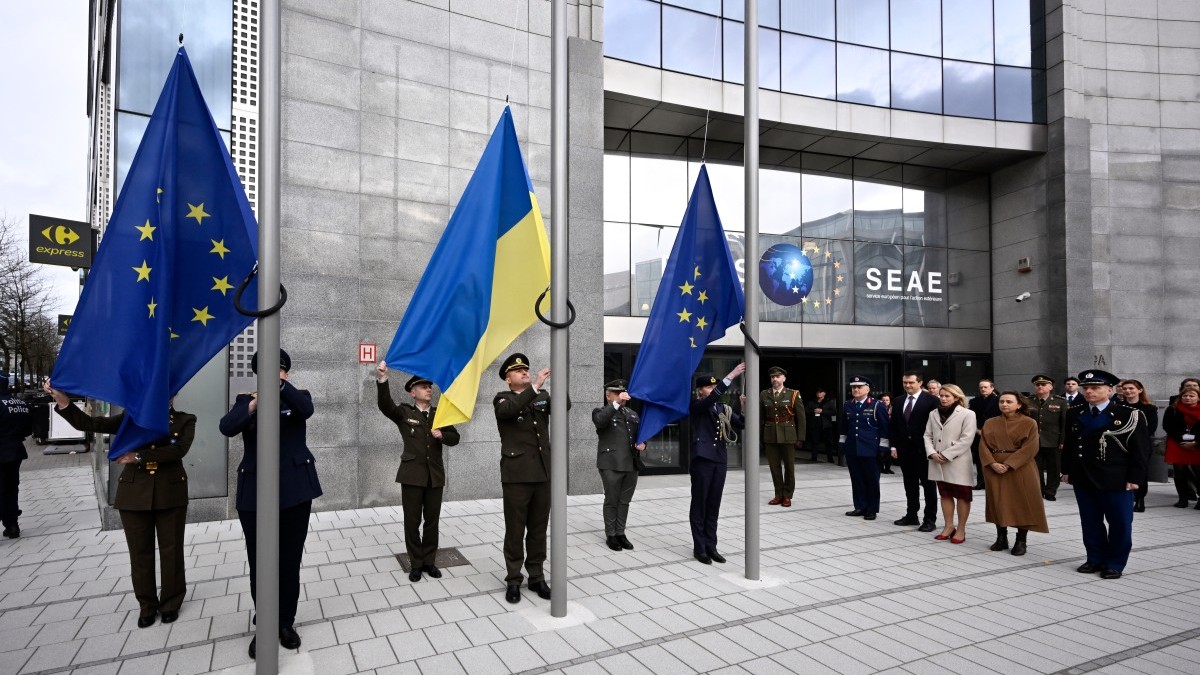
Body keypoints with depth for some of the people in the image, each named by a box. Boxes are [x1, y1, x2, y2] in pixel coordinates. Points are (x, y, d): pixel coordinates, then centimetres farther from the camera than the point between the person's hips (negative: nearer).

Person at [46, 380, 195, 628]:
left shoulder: (185, 420, 1)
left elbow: (179, 449, -15)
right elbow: (88, 423, -1)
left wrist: (139, 456, -18)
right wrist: (62, 399, -15)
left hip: (170, 493, -2)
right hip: (134, 493, 2)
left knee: (171, 551, 7)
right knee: (140, 552, 10)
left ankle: (171, 602, 24)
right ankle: (147, 605, 25)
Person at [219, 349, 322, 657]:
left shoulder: (298, 396, 5)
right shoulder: (245, 400, 7)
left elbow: (306, 410, -20)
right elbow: (226, 427, -13)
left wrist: (281, 384, -33)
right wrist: (252, 405, -32)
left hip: (295, 490, -1)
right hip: (255, 493, 1)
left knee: (290, 561, 7)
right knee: (259, 563, 7)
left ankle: (286, 622, 24)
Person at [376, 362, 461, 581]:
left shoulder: (440, 413, 9)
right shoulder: (404, 412, 0)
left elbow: (455, 438, 9)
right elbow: (385, 405, -20)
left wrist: (442, 436, -14)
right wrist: (382, 380, -37)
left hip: (435, 475, 3)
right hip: (412, 474, -3)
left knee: (432, 520, 10)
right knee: (412, 521, 5)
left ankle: (429, 561, 24)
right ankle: (416, 564, 19)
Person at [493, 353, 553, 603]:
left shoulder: (543, 396, 12)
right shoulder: (502, 399, 0)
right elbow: (510, 409, -23)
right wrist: (536, 385, -30)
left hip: (543, 473, 4)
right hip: (516, 475, -4)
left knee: (538, 529, 12)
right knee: (515, 530, 5)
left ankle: (536, 577, 23)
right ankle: (513, 580, 17)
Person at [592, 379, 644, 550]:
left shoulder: (632, 414, 17)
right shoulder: (601, 412, 0)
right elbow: (599, 421, -24)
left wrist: (643, 444, 2)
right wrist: (617, 403, -32)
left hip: (632, 465, 5)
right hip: (611, 465, -5)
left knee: (625, 501, 11)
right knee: (611, 501, 4)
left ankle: (621, 533, 23)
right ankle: (610, 535, 17)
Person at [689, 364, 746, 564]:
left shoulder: (723, 408, 12)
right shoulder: (696, 406, -5)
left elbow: (741, 424, 4)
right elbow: (711, 399, -25)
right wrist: (731, 376, -28)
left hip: (720, 460, 5)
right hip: (702, 459, -5)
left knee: (713, 505, 10)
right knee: (699, 504, 2)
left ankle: (711, 546, 19)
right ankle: (699, 548, 10)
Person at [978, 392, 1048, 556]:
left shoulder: (1029, 423, -3)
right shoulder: (989, 423, 7)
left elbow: (1029, 448, -11)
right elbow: (983, 446, 3)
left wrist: (1008, 464, -18)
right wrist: (993, 464, -13)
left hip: (1020, 469, -3)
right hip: (994, 469, 3)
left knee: (1022, 503, 1)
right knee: (998, 503, 7)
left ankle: (1021, 541, 11)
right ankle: (1001, 538, 18)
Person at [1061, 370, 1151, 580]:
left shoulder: (1129, 415, -5)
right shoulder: (1075, 415, 8)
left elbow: (1141, 449, -6)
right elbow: (1069, 445, 14)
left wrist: (1134, 478, -10)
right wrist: (1067, 470, 9)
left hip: (1116, 481, -4)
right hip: (1083, 479, 4)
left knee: (1119, 523, 6)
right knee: (1090, 522, 11)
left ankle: (1115, 564, 19)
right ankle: (1096, 559, 24)